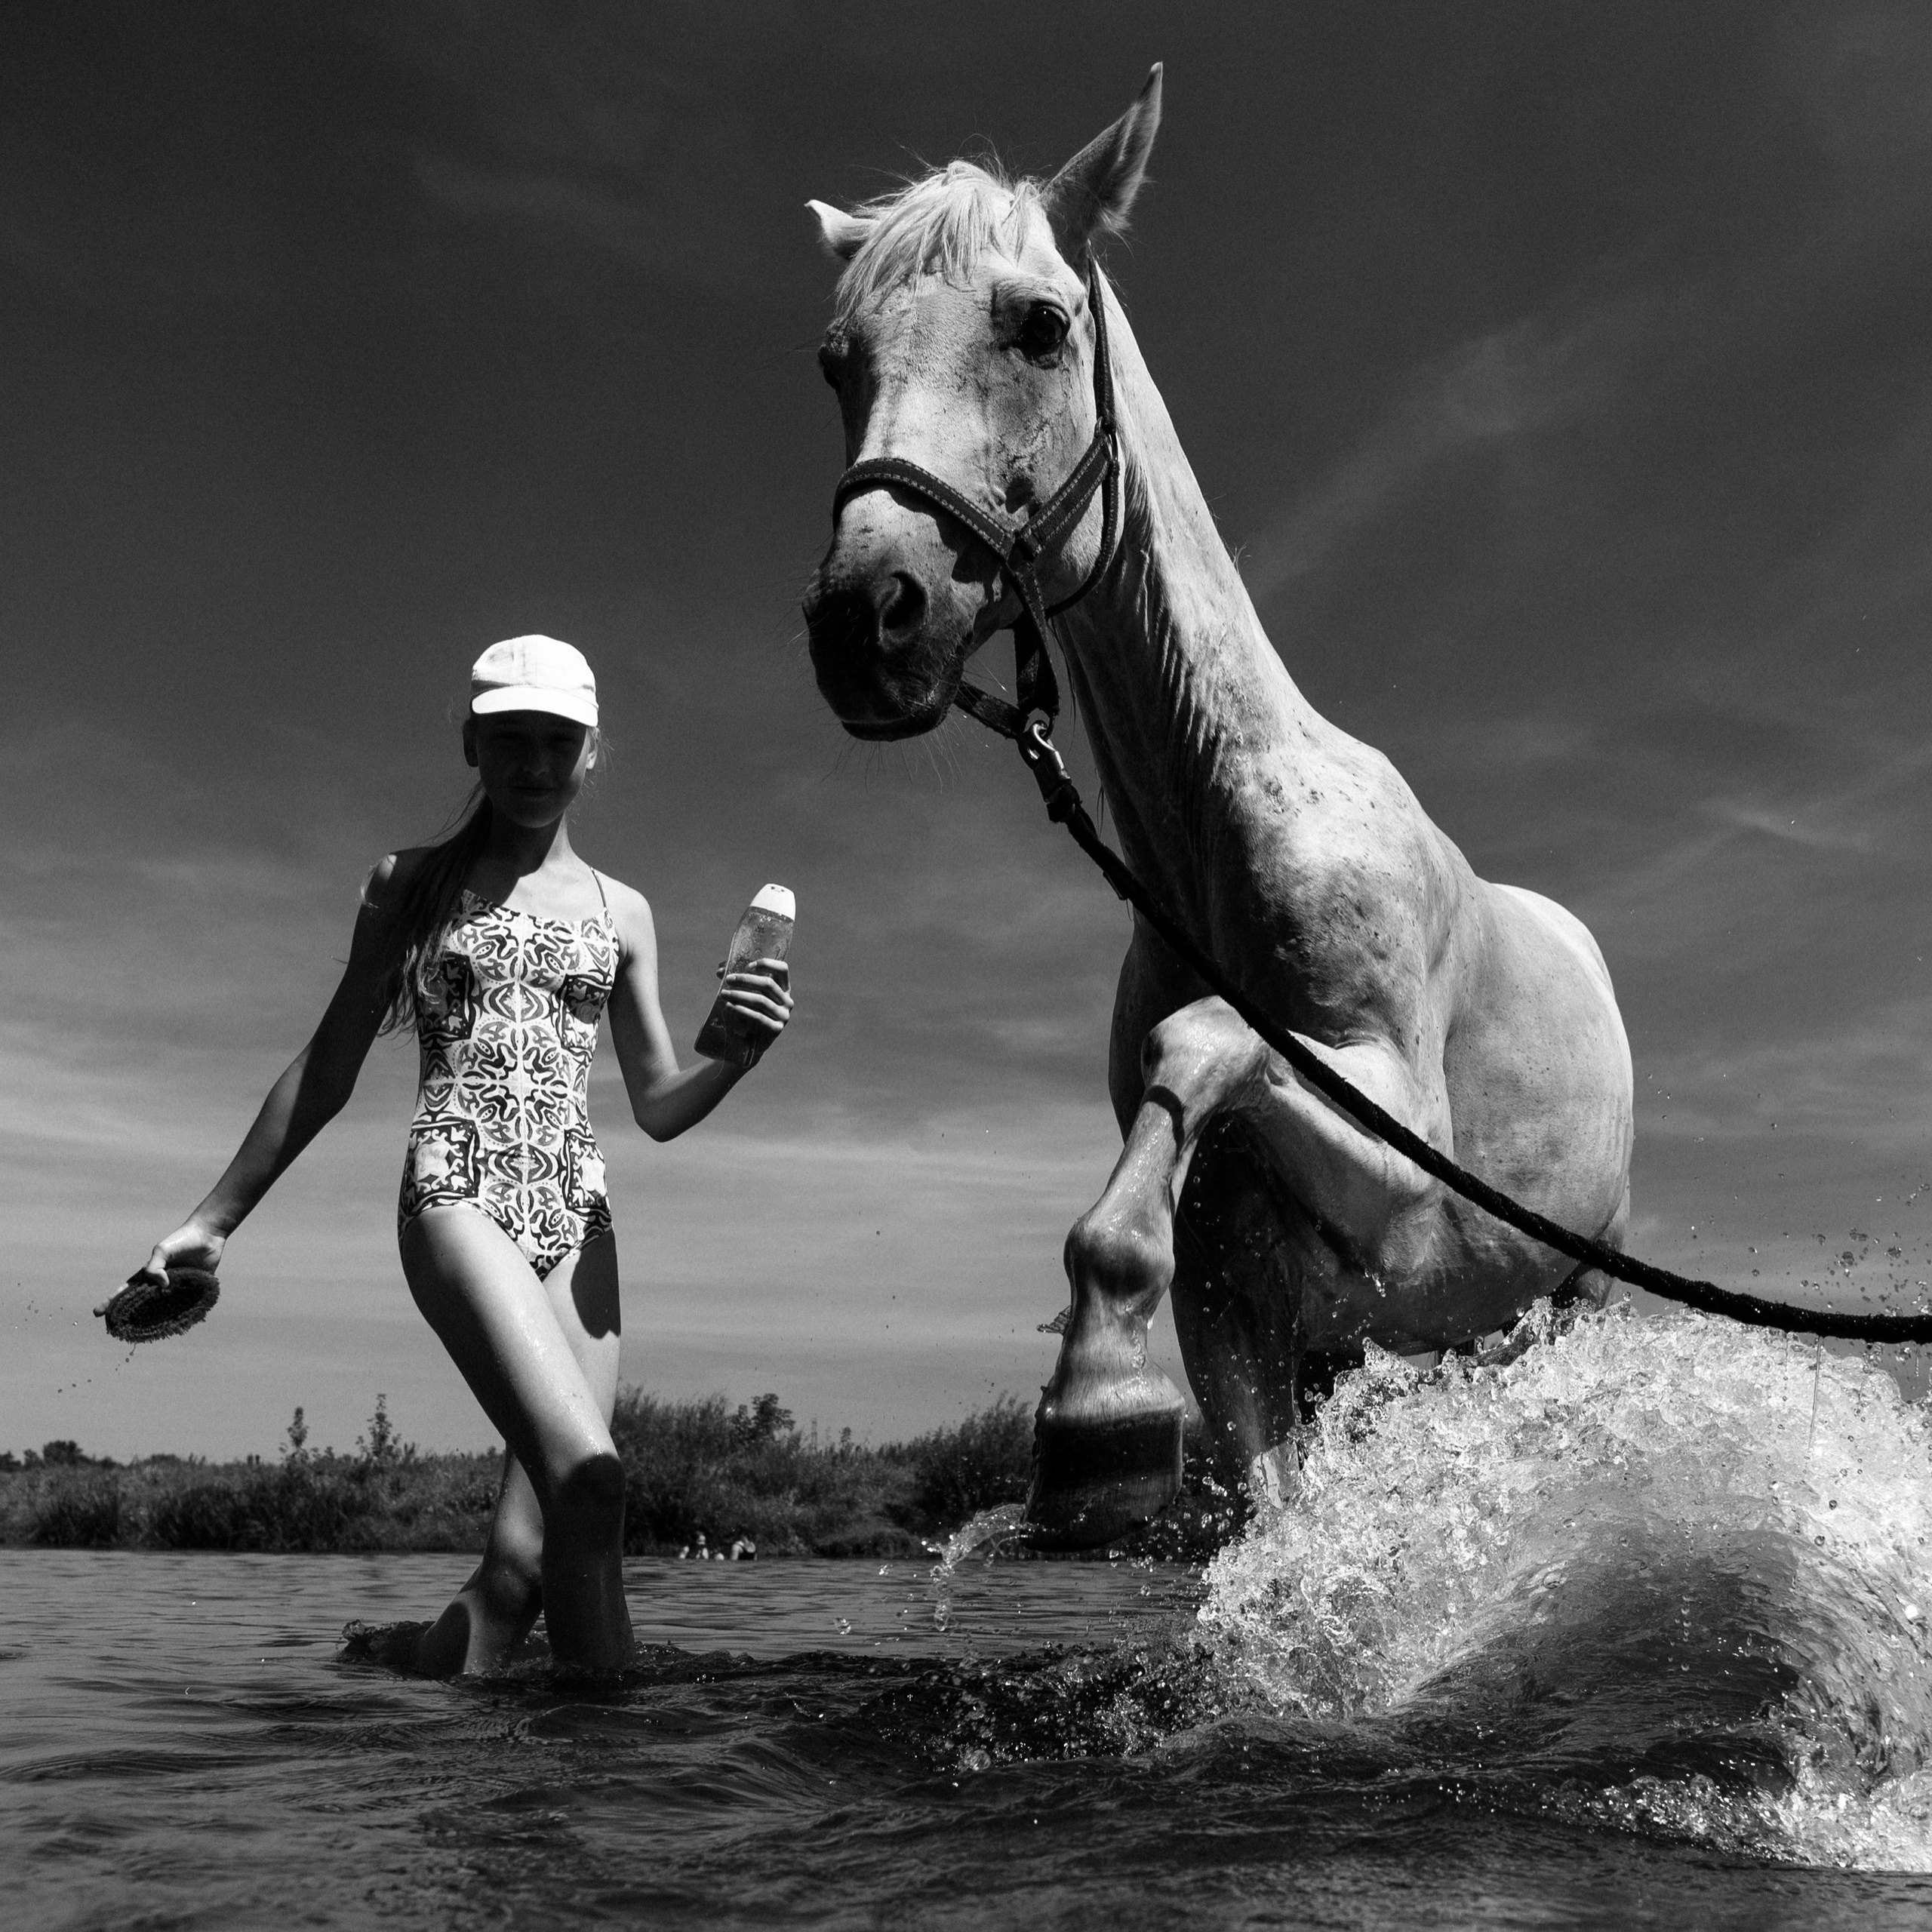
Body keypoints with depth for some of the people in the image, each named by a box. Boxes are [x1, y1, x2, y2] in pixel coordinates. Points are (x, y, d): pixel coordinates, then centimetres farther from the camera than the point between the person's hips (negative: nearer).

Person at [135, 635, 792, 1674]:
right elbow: (326, 1071, 15)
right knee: (587, 1473, -25)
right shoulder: (414, 882, 11)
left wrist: (739, 1049, -5)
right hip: (458, 1192, -3)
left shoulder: (621, 911, 16)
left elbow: (660, 1109, 16)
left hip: (577, 1216, 4)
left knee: (526, 1552, -7)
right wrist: (214, 1218, 16)